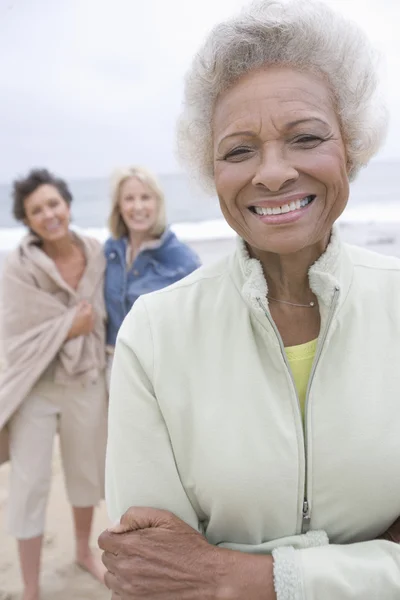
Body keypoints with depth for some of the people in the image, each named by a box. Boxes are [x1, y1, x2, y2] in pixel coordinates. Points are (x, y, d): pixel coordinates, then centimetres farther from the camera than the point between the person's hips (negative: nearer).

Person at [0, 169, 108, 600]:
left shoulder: (96, 253, -6)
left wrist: (110, 376, 8)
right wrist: (71, 327, -16)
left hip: (86, 383, 4)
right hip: (36, 387, -3)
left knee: (87, 472, 20)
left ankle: (84, 552, 47)